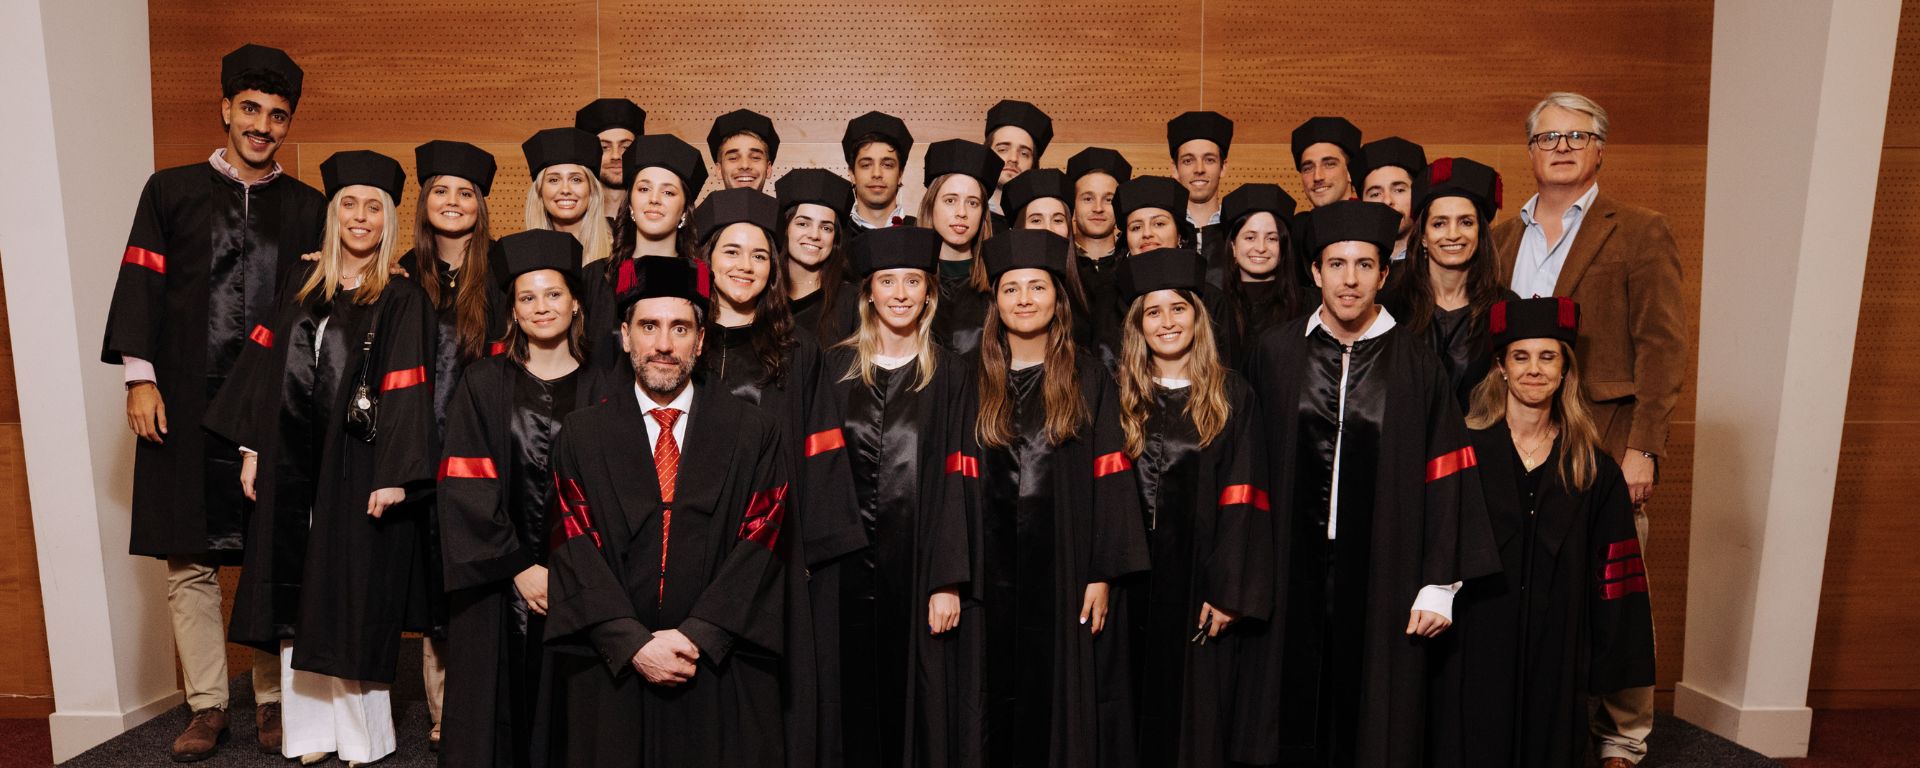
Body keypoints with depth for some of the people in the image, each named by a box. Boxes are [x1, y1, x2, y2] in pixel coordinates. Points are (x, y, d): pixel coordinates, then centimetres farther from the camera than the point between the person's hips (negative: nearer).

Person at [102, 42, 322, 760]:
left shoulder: (308, 208, 9)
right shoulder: (171, 191, 8)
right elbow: (141, 286, 4)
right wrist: (140, 378, -4)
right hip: (185, 406, 0)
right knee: (190, 563, 4)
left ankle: (272, 699, 14)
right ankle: (208, 704, 14)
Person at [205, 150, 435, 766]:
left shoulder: (403, 300, -5)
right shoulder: (300, 285, 9)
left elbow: (407, 393, -11)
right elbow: (267, 368, 12)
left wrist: (395, 476, -17)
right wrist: (252, 449, 7)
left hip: (359, 467, -5)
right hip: (291, 466, 5)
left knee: (353, 596, 1)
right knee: (299, 596, 9)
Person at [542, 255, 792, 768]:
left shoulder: (754, 434, 1)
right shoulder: (582, 434, 4)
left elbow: (759, 546, -6)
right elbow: (576, 551, -4)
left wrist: (697, 636, -15)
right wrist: (633, 643, -14)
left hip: (722, 676, 0)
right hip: (611, 670, 1)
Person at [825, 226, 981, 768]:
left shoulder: (951, 377, 3)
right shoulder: (835, 368, 7)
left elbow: (956, 485, -3)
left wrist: (948, 582, -11)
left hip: (921, 564, -1)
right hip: (848, 564, 1)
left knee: (921, 704, 5)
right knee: (856, 709, 9)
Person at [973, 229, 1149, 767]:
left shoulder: (1088, 381, 3)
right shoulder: (978, 383, 7)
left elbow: (1110, 481, -2)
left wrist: (1103, 575, -10)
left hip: (1066, 569, -1)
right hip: (996, 570, 2)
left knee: (1066, 699, 4)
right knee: (1002, 699, 7)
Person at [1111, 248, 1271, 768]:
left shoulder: (1231, 396, 1)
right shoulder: (1121, 397, 6)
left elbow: (1241, 499, -5)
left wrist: (1229, 590, -12)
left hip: (1199, 575, -1)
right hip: (1135, 574, 2)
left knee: (1197, 715, 6)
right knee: (1143, 704, 9)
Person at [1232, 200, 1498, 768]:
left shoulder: (1415, 365, 0)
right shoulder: (1275, 353, 1)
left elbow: (1444, 478, 0)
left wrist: (1440, 584, -4)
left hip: (1381, 574, 0)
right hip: (1290, 570, 1)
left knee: (1371, 721, 9)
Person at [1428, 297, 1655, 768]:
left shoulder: (1593, 468, 3)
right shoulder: (1465, 449, -4)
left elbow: (1607, 571, 4)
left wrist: (1606, 659, 2)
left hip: (1557, 652, 2)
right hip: (1474, 646, -2)